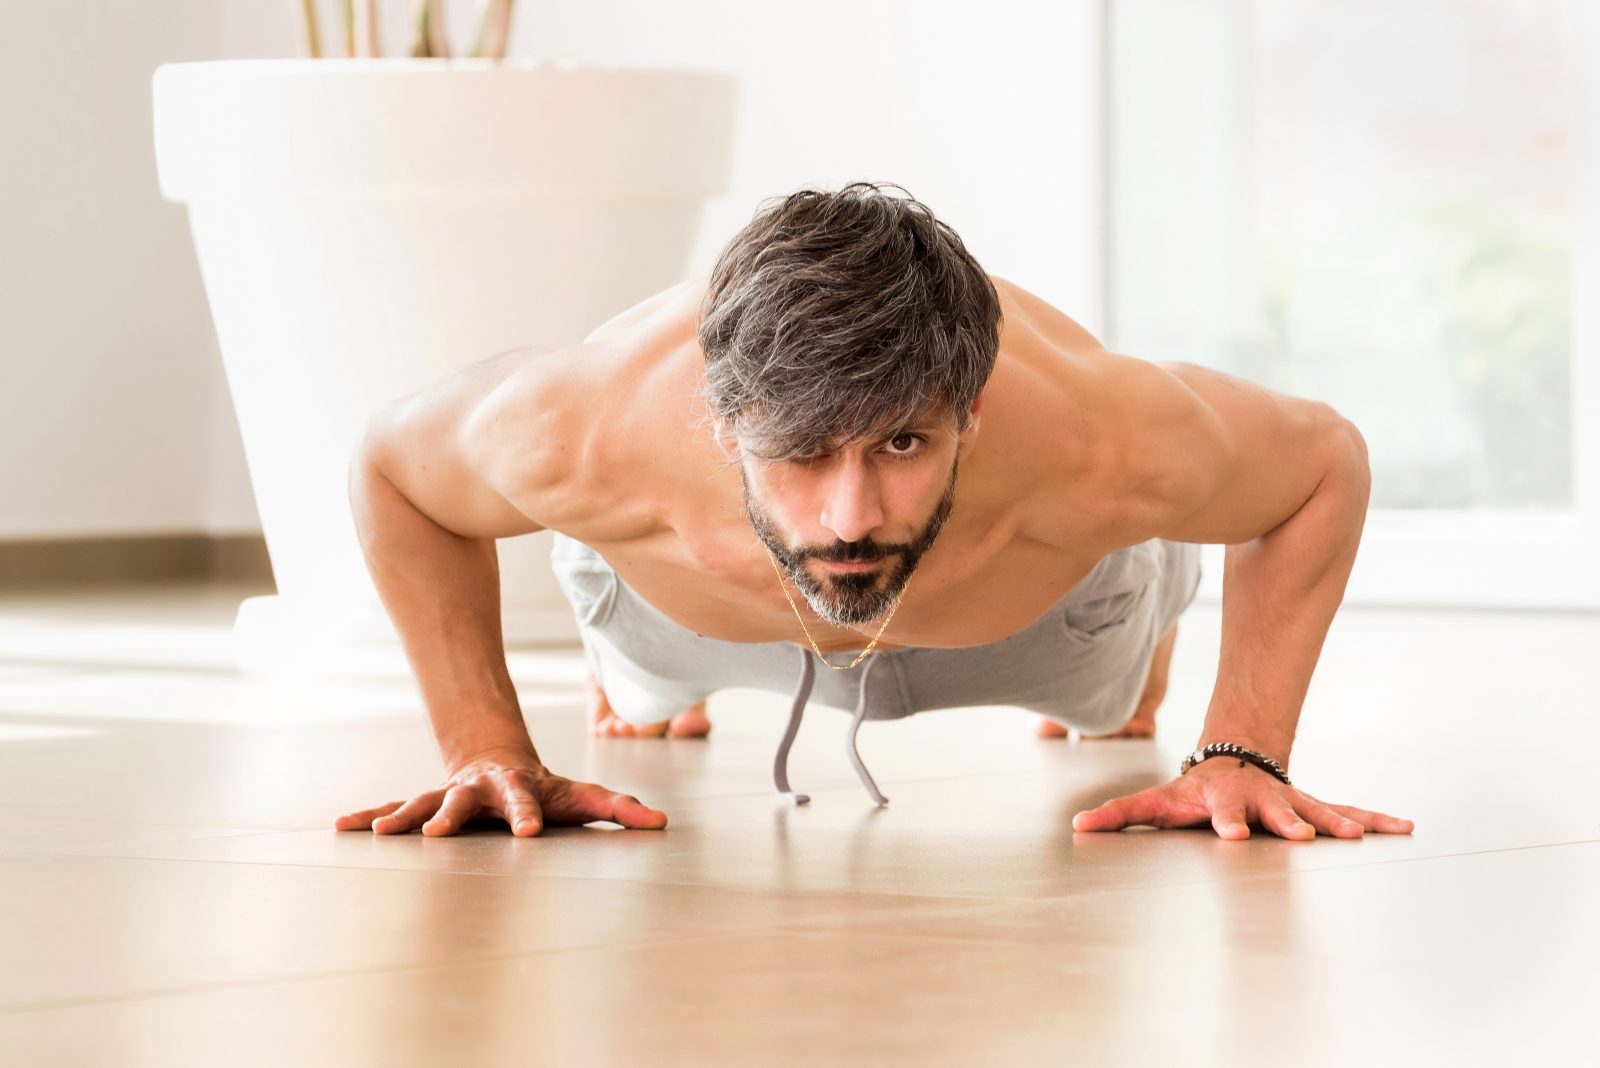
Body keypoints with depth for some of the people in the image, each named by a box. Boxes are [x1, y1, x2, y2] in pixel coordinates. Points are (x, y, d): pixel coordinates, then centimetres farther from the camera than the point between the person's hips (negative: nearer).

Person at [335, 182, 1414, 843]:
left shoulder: (1102, 447, -51)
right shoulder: (589, 437, -50)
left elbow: (1328, 459, -27)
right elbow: (392, 461, -24)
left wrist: (1244, 755, -32)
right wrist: (488, 748, -28)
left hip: (1034, 592, 1)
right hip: (686, 582, 0)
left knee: (1108, 693, 38)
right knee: (643, 711, 37)